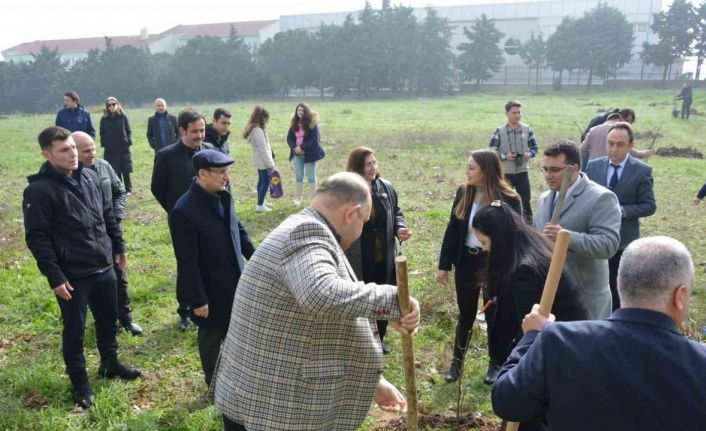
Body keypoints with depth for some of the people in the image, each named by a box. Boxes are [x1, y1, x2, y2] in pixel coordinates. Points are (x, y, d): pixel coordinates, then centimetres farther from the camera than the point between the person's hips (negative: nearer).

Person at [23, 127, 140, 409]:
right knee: (74, 330, 8)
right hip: (72, 275, -6)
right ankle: (79, 382, 27)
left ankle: (110, 364, 41)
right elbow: (37, 238, -16)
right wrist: (54, 276, -18)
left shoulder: (89, 176, 4)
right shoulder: (39, 190, -16)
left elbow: (108, 216, 14)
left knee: (108, 319, 20)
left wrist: (118, 247, 16)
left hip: (104, 267, 6)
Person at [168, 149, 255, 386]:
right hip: (210, 289, -7)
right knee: (211, 337, 14)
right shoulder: (184, 211, -25)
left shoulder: (223, 196, -1)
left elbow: (238, 229, 15)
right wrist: (198, 299, -18)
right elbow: (187, 263, -22)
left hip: (234, 282, 7)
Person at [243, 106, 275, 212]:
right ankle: (260, 205, 2)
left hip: (259, 160, 10)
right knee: (265, 182, -3)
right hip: (263, 161, -10)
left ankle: (260, 202, 29)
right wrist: (270, 163, -17)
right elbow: (263, 149, -22)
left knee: (261, 181, 18)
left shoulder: (253, 129, 9)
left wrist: (269, 161, 10)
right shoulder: (258, 130, -22)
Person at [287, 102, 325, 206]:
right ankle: (298, 198, 19)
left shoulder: (312, 123, -9)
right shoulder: (294, 123, 5)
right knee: (299, 176, 11)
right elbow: (289, 138, 4)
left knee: (311, 177, 3)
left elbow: (314, 140, -15)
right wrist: (295, 148, -14)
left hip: (309, 154, -4)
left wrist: (302, 147, -20)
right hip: (297, 154, 5)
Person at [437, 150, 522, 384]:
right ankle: (457, 361, 31)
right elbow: (452, 230, 2)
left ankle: (496, 364, 33)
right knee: (466, 315, 15)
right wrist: (444, 265, 1)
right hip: (466, 261, 3)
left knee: (494, 316, 12)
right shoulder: (463, 193, -4)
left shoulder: (508, 199, -16)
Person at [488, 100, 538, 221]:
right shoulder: (499, 131, -7)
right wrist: (505, 156, -21)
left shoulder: (527, 130, 1)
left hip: (522, 172, 2)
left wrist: (530, 154, -13)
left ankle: (529, 220, 24)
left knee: (526, 199, 9)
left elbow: (534, 147, 9)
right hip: (505, 173, -2)